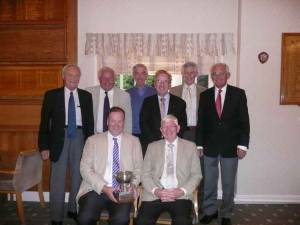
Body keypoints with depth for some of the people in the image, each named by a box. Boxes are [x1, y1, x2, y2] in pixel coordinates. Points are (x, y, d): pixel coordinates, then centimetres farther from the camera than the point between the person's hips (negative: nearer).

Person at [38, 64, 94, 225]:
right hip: (59, 138, -2)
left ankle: (74, 209, 28)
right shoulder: (52, 95, 3)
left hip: (79, 137, 2)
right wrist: (44, 146, -5)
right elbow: (44, 122, 1)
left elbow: (90, 121, 9)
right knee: (57, 178, 1)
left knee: (79, 176, 10)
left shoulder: (86, 96, 8)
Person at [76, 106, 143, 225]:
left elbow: (138, 168, 12)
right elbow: (85, 168, 1)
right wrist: (103, 187, -12)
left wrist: (133, 184, -9)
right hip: (96, 189, 0)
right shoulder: (93, 140, 8)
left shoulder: (134, 141, 12)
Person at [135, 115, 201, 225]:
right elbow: (145, 174, 10)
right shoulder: (152, 146, 15)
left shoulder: (190, 146, 12)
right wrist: (155, 190, -8)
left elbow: (196, 174, 8)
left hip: (180, 195, -1)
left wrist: (182, 191, -7)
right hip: (154, 195, 1)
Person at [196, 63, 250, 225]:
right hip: (210, 146, 2)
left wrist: (242, 145, -8)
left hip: (230, 147, -1)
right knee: (209, 182, 11)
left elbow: (244, 121, -2)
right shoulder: (205, 95, 5)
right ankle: (210, 211, 28)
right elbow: (200, 122, 5)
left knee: (228, 183, 9)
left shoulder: (238, 94, 0)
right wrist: (199, 144, 0)